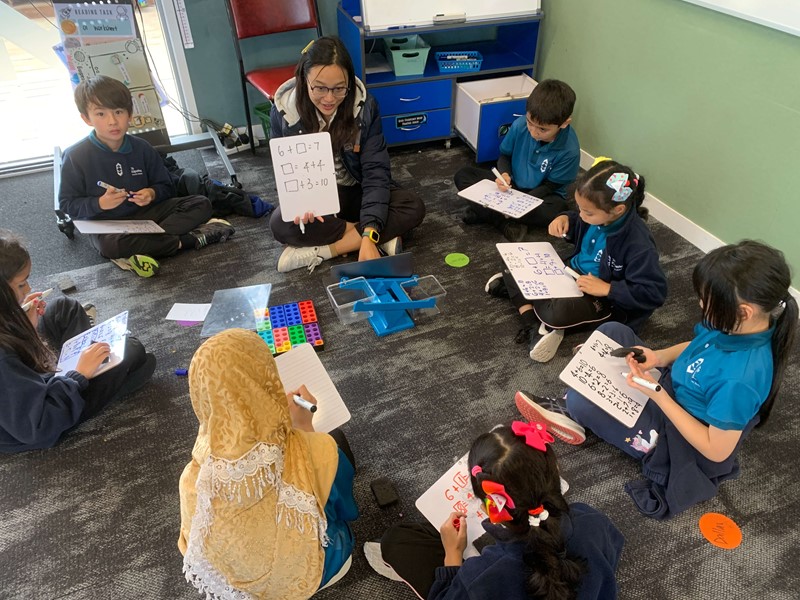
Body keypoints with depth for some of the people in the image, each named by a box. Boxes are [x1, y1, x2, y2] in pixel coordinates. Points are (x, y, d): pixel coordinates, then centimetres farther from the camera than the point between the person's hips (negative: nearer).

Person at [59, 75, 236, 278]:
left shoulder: (141, 148, 0)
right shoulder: (75, 156, -8)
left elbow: (166, 186, 9)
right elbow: (67, 203, -4)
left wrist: (153, 193, -14)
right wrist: (99, 204, -23)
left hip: (146, 213, 4)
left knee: (201, 204, -12)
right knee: (110, 244, -41)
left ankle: (141, 249, -28)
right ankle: (188, 240, -27)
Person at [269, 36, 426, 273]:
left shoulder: (365, 105, -18)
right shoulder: (284, 110, -17)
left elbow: (376, 172, -22)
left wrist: (369, 237, -35)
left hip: (356, 192, 1)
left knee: (414, 208, -25)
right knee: (281, 224, -33)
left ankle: (319, 251, -26)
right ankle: (383, 236, -20)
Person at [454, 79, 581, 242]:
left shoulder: (569, 150, -26)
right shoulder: (519, 125, -19)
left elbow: (550, 186, -16)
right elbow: (504, 155, -2)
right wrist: (504, 174, -23)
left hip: (539, 195, -3)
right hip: (511, 184, 3)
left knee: (556, 209, -38)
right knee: (462, 175, -13)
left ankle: (483, 213, -27)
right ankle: (507, 223, -27)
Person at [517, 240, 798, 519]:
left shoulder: (739, 380, -38)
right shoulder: (736, 326, -16)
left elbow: (717, 451, -27)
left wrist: (657, 394, -30)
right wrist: (659, 357, -13)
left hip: (678, 441, -8)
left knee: (580, 401, -20)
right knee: (612, 331, 0)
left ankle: (571, 410, 18)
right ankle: (572, 408, 4)